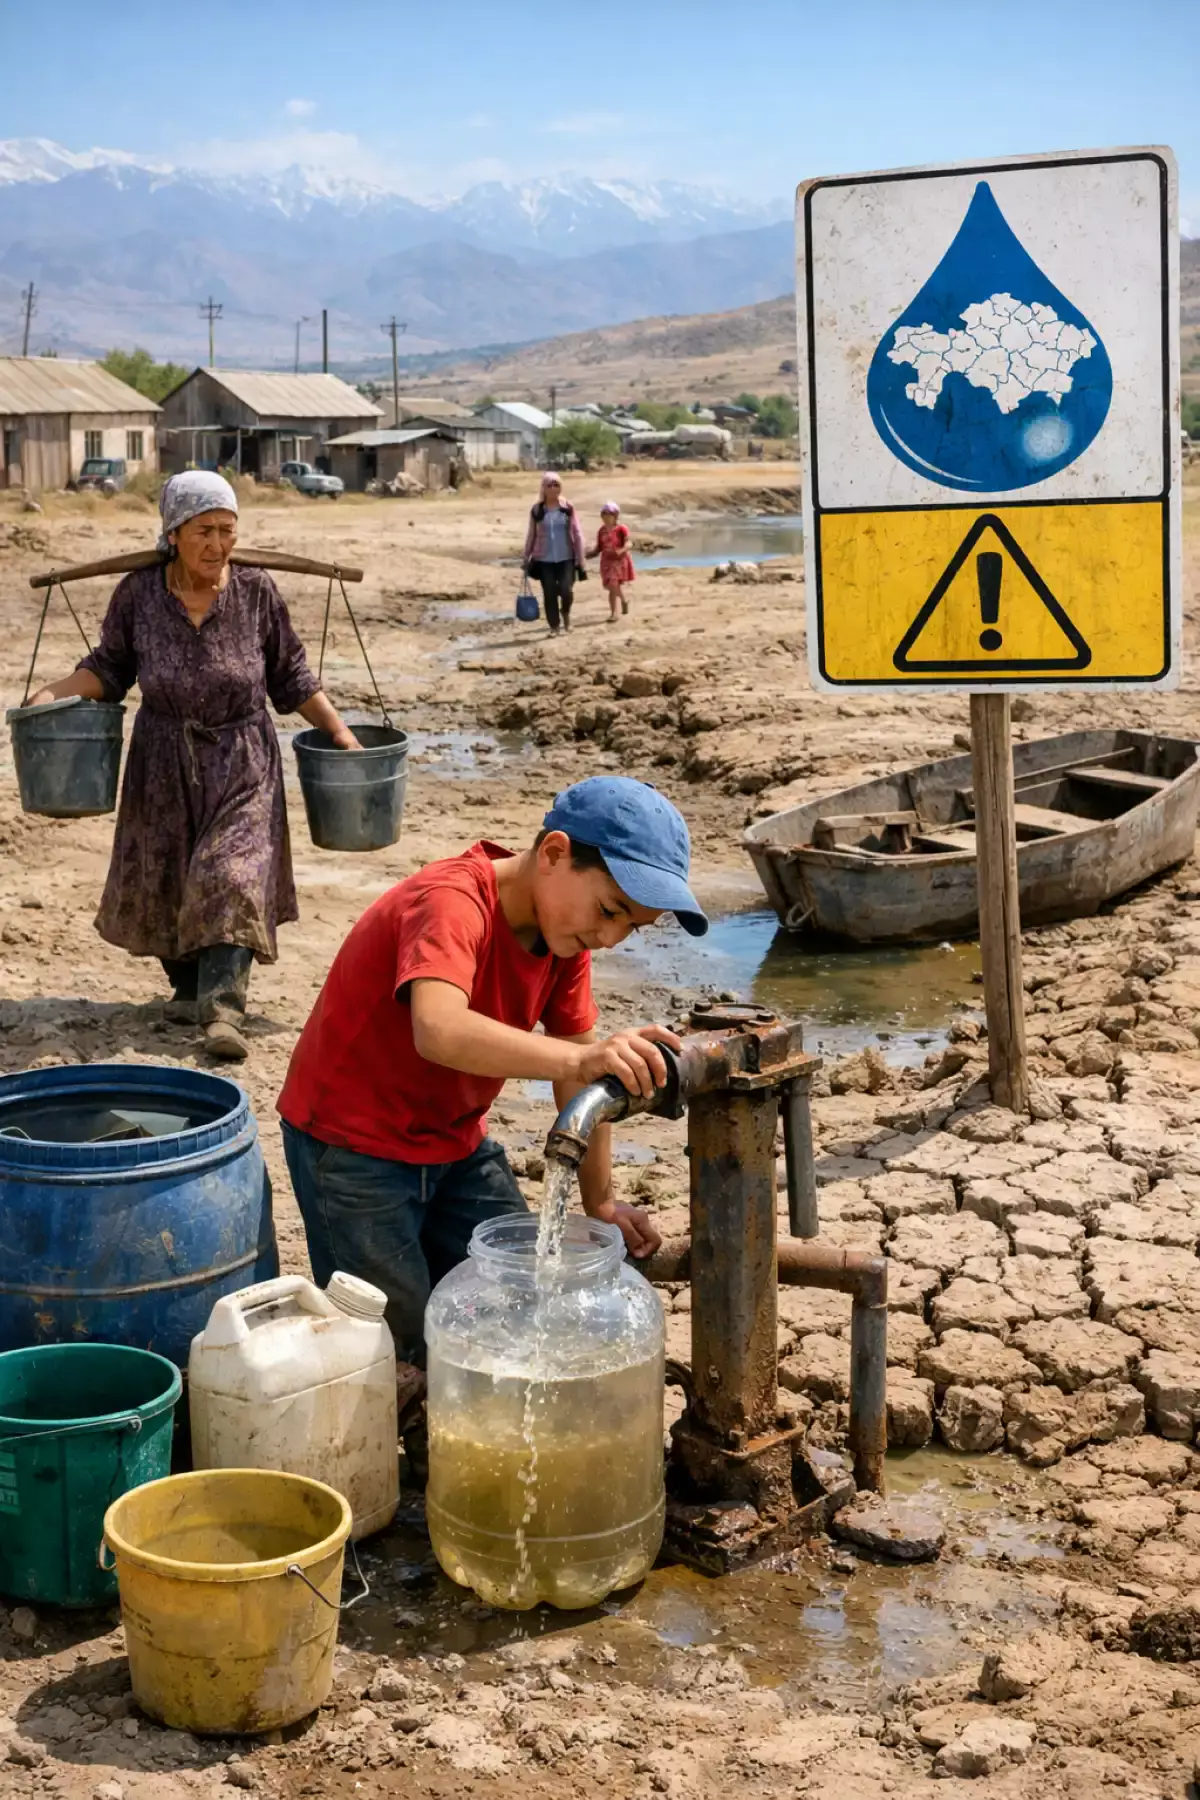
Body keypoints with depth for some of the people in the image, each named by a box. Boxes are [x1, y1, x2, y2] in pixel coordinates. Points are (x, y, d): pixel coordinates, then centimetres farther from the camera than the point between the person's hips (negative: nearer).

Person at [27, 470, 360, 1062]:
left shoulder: (257, 593, -7)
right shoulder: (138, 595, -7)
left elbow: (290, 678, 3)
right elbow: (110, 666, 3)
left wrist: (337, 728, -1)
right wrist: (54, 693, -12)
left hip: (240, 762, -2)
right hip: (164, 763, 2)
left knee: (232, 877, -12)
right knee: (163, 879, 10)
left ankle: (223, 1008, -16)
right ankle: (187, 987, 29)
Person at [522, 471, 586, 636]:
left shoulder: (568, 507, 0)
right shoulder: (536, 510, 2)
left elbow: (576, 533, 1)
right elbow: (531, 535, 8)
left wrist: (581, 558, -4)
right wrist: (525, 558, 7)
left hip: (566, 558, -1)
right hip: (544, 559, 1)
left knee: (566, 590, -12)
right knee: (549, 594, 2)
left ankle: (565, 612, 20)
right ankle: (554, 627, 14)